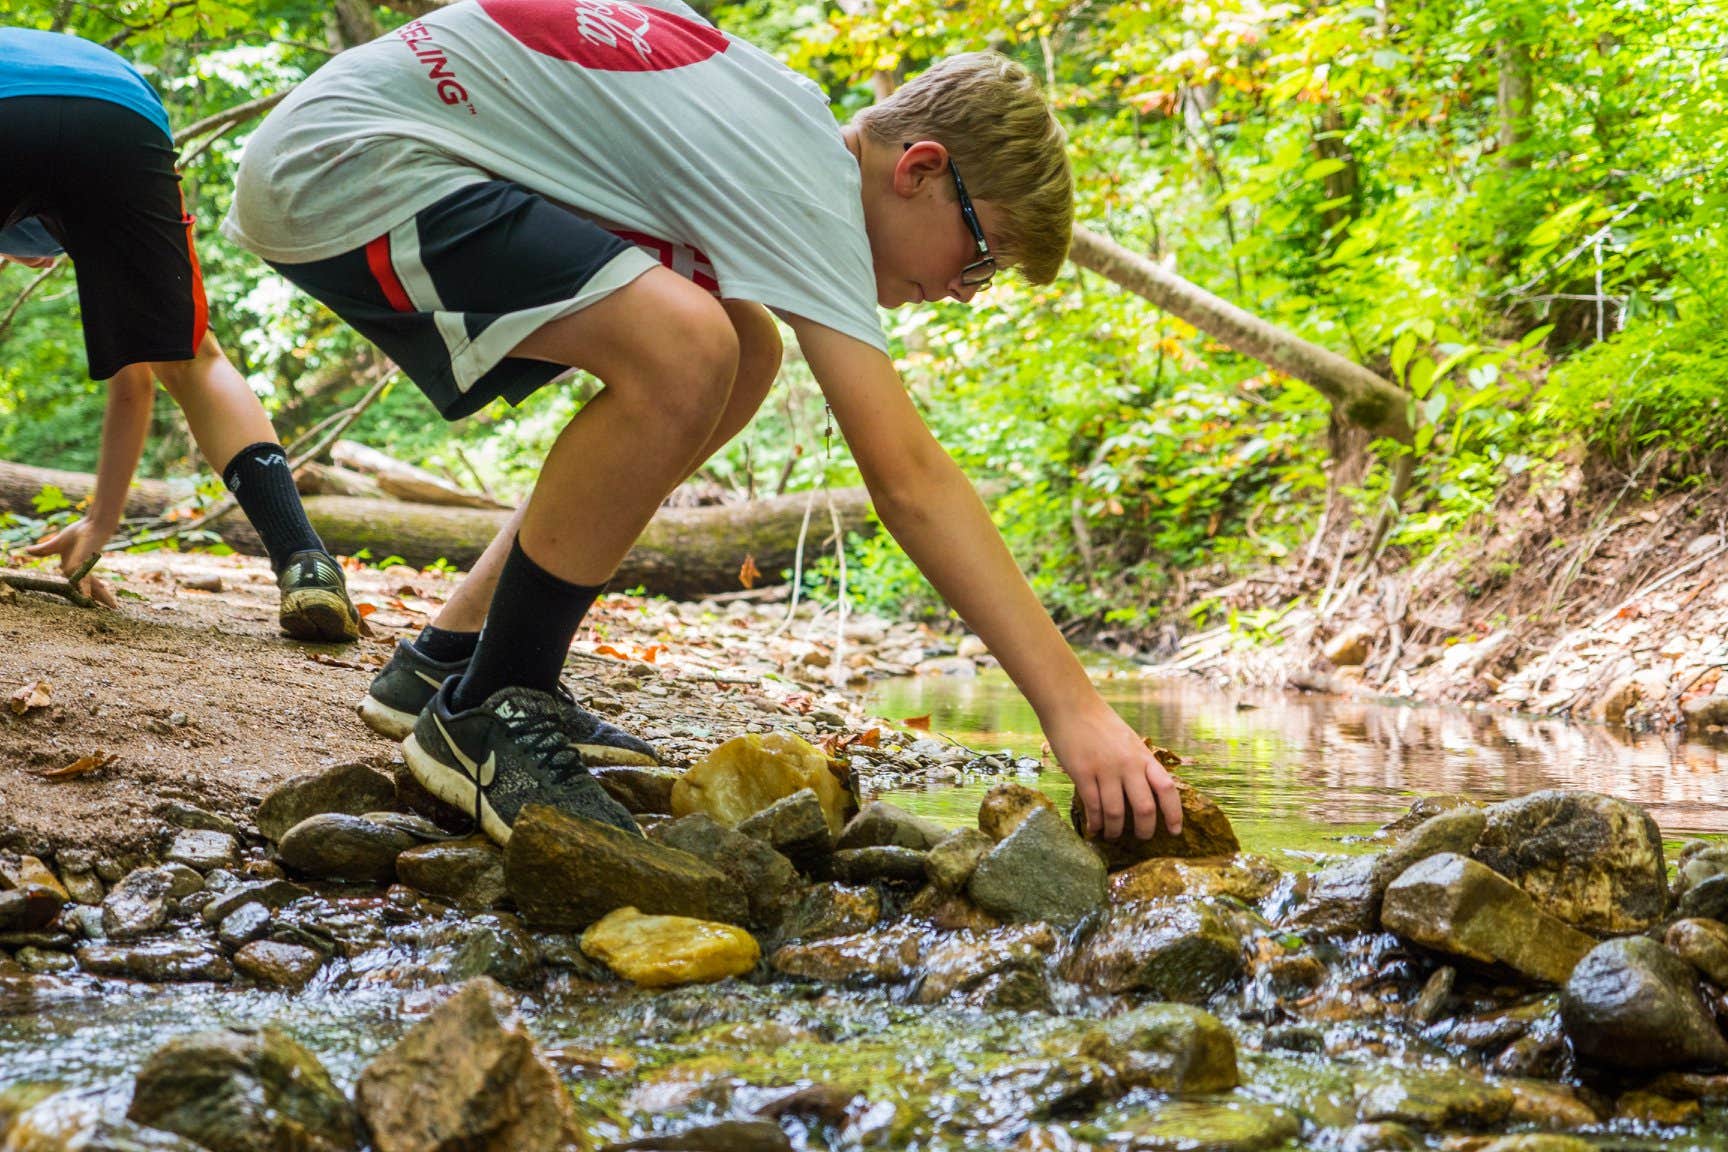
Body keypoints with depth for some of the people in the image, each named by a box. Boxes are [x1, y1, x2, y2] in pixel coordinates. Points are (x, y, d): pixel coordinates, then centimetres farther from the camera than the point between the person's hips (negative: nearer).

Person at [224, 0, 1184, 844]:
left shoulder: (773, 114, 12)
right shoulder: (806, 182, -17)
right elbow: (908, 477, -24)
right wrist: (1074, 708, -25)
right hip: (341, 165, -10)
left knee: (740, 354, 9)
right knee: (686, 353, -29)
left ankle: (451, 660, 11)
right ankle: (484, 716, -13)